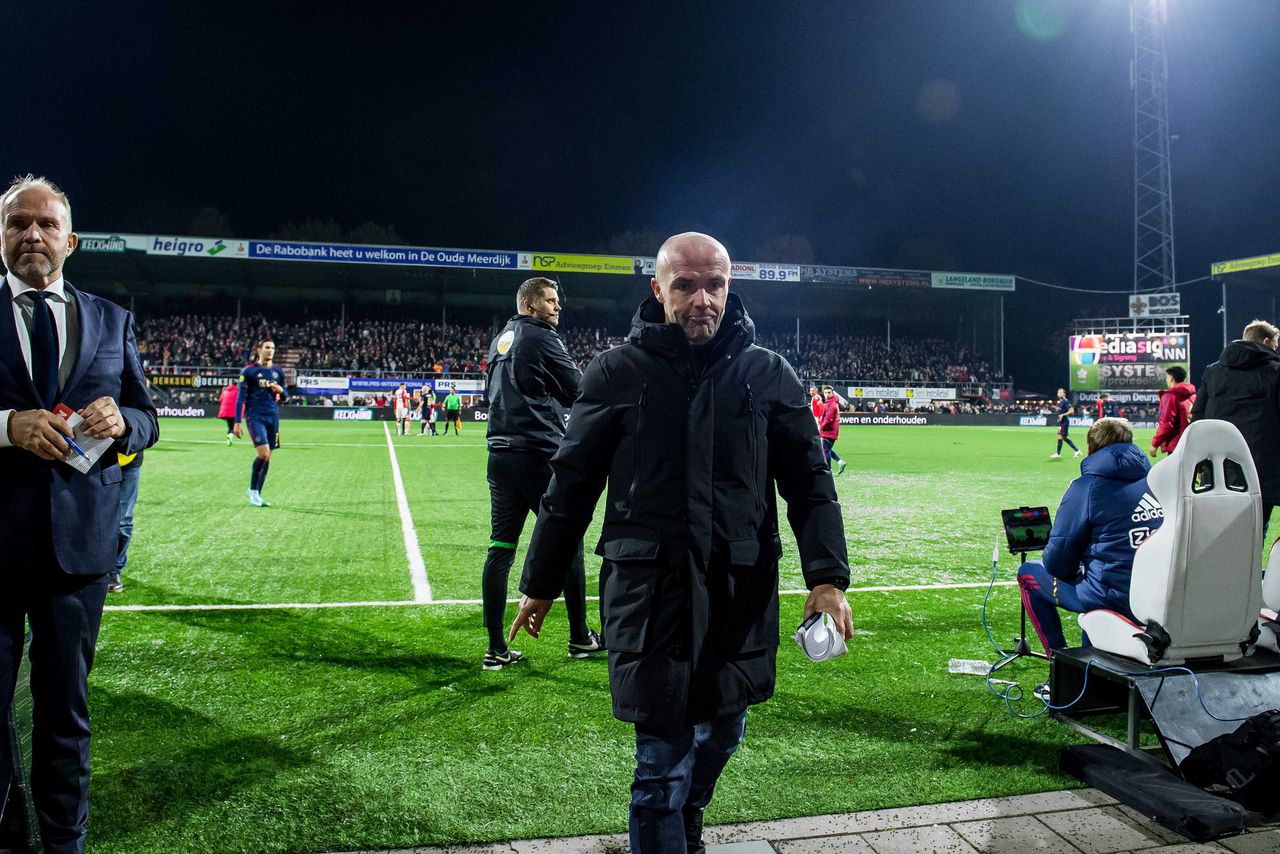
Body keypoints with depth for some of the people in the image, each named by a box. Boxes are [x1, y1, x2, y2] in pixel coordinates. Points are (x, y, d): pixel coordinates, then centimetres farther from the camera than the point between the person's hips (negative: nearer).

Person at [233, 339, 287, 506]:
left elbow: (285, 397, 19)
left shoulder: (278, 372, 12)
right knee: (263, 453, -18)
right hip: (255, 416, -5)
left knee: (267, 457, 5)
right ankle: (252, 490, 2)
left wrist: (281, 391, -5)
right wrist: (237, 422, -8)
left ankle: (257, 495, 16)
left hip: (273, 417, 5)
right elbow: (241, 397, -3)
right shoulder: (249, 371, -2)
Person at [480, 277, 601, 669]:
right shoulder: (541, 339, -8)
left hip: (500, 456, 8)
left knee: (501, 547, 6)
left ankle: (496, 649, 7)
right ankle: (580, 638, 16)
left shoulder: (499, 342, 16)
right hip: (539, 456, -8)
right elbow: (580, 392, -6)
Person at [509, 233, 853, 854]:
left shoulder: (768, 373, 4)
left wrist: (827, 577, -4)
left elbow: (810, 482, 7)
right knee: (663, 762, -2)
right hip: (648, 593, -3)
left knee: (721, 734, 18)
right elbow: (571, 483, 4)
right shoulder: (617, 372, -1)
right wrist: (540, 585, 8)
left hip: (742, 594, 3)